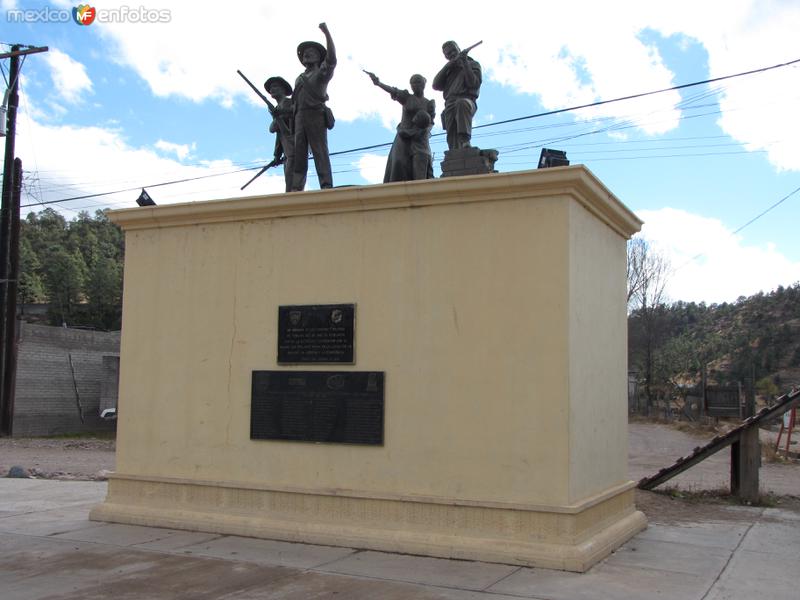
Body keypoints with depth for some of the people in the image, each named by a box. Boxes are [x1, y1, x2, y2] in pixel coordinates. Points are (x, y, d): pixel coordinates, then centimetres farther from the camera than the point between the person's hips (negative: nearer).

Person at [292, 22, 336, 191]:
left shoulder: (322, 71, 13)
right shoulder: (299, 78, 28)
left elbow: (331, 57, -7)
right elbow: (296, 101, 22)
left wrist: (326, 32, -12)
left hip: (316, 115, -5)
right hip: (300, 117, 5)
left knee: (320, 152, -13)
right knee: (299, 153, -4)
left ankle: (326, 186, -20)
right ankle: (297, 189, -10)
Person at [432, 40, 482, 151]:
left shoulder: (473, 64, 18)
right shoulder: (448, 70, 31)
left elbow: (474, 83, -1)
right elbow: (436, 85, 13)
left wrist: (465, 63, -5)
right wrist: (448, 65, 5)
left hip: (466, 100, -4)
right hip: (450, 105, 4)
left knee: (461, 104, -41)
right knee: (453, 141, -15)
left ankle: (465, 140, -51)